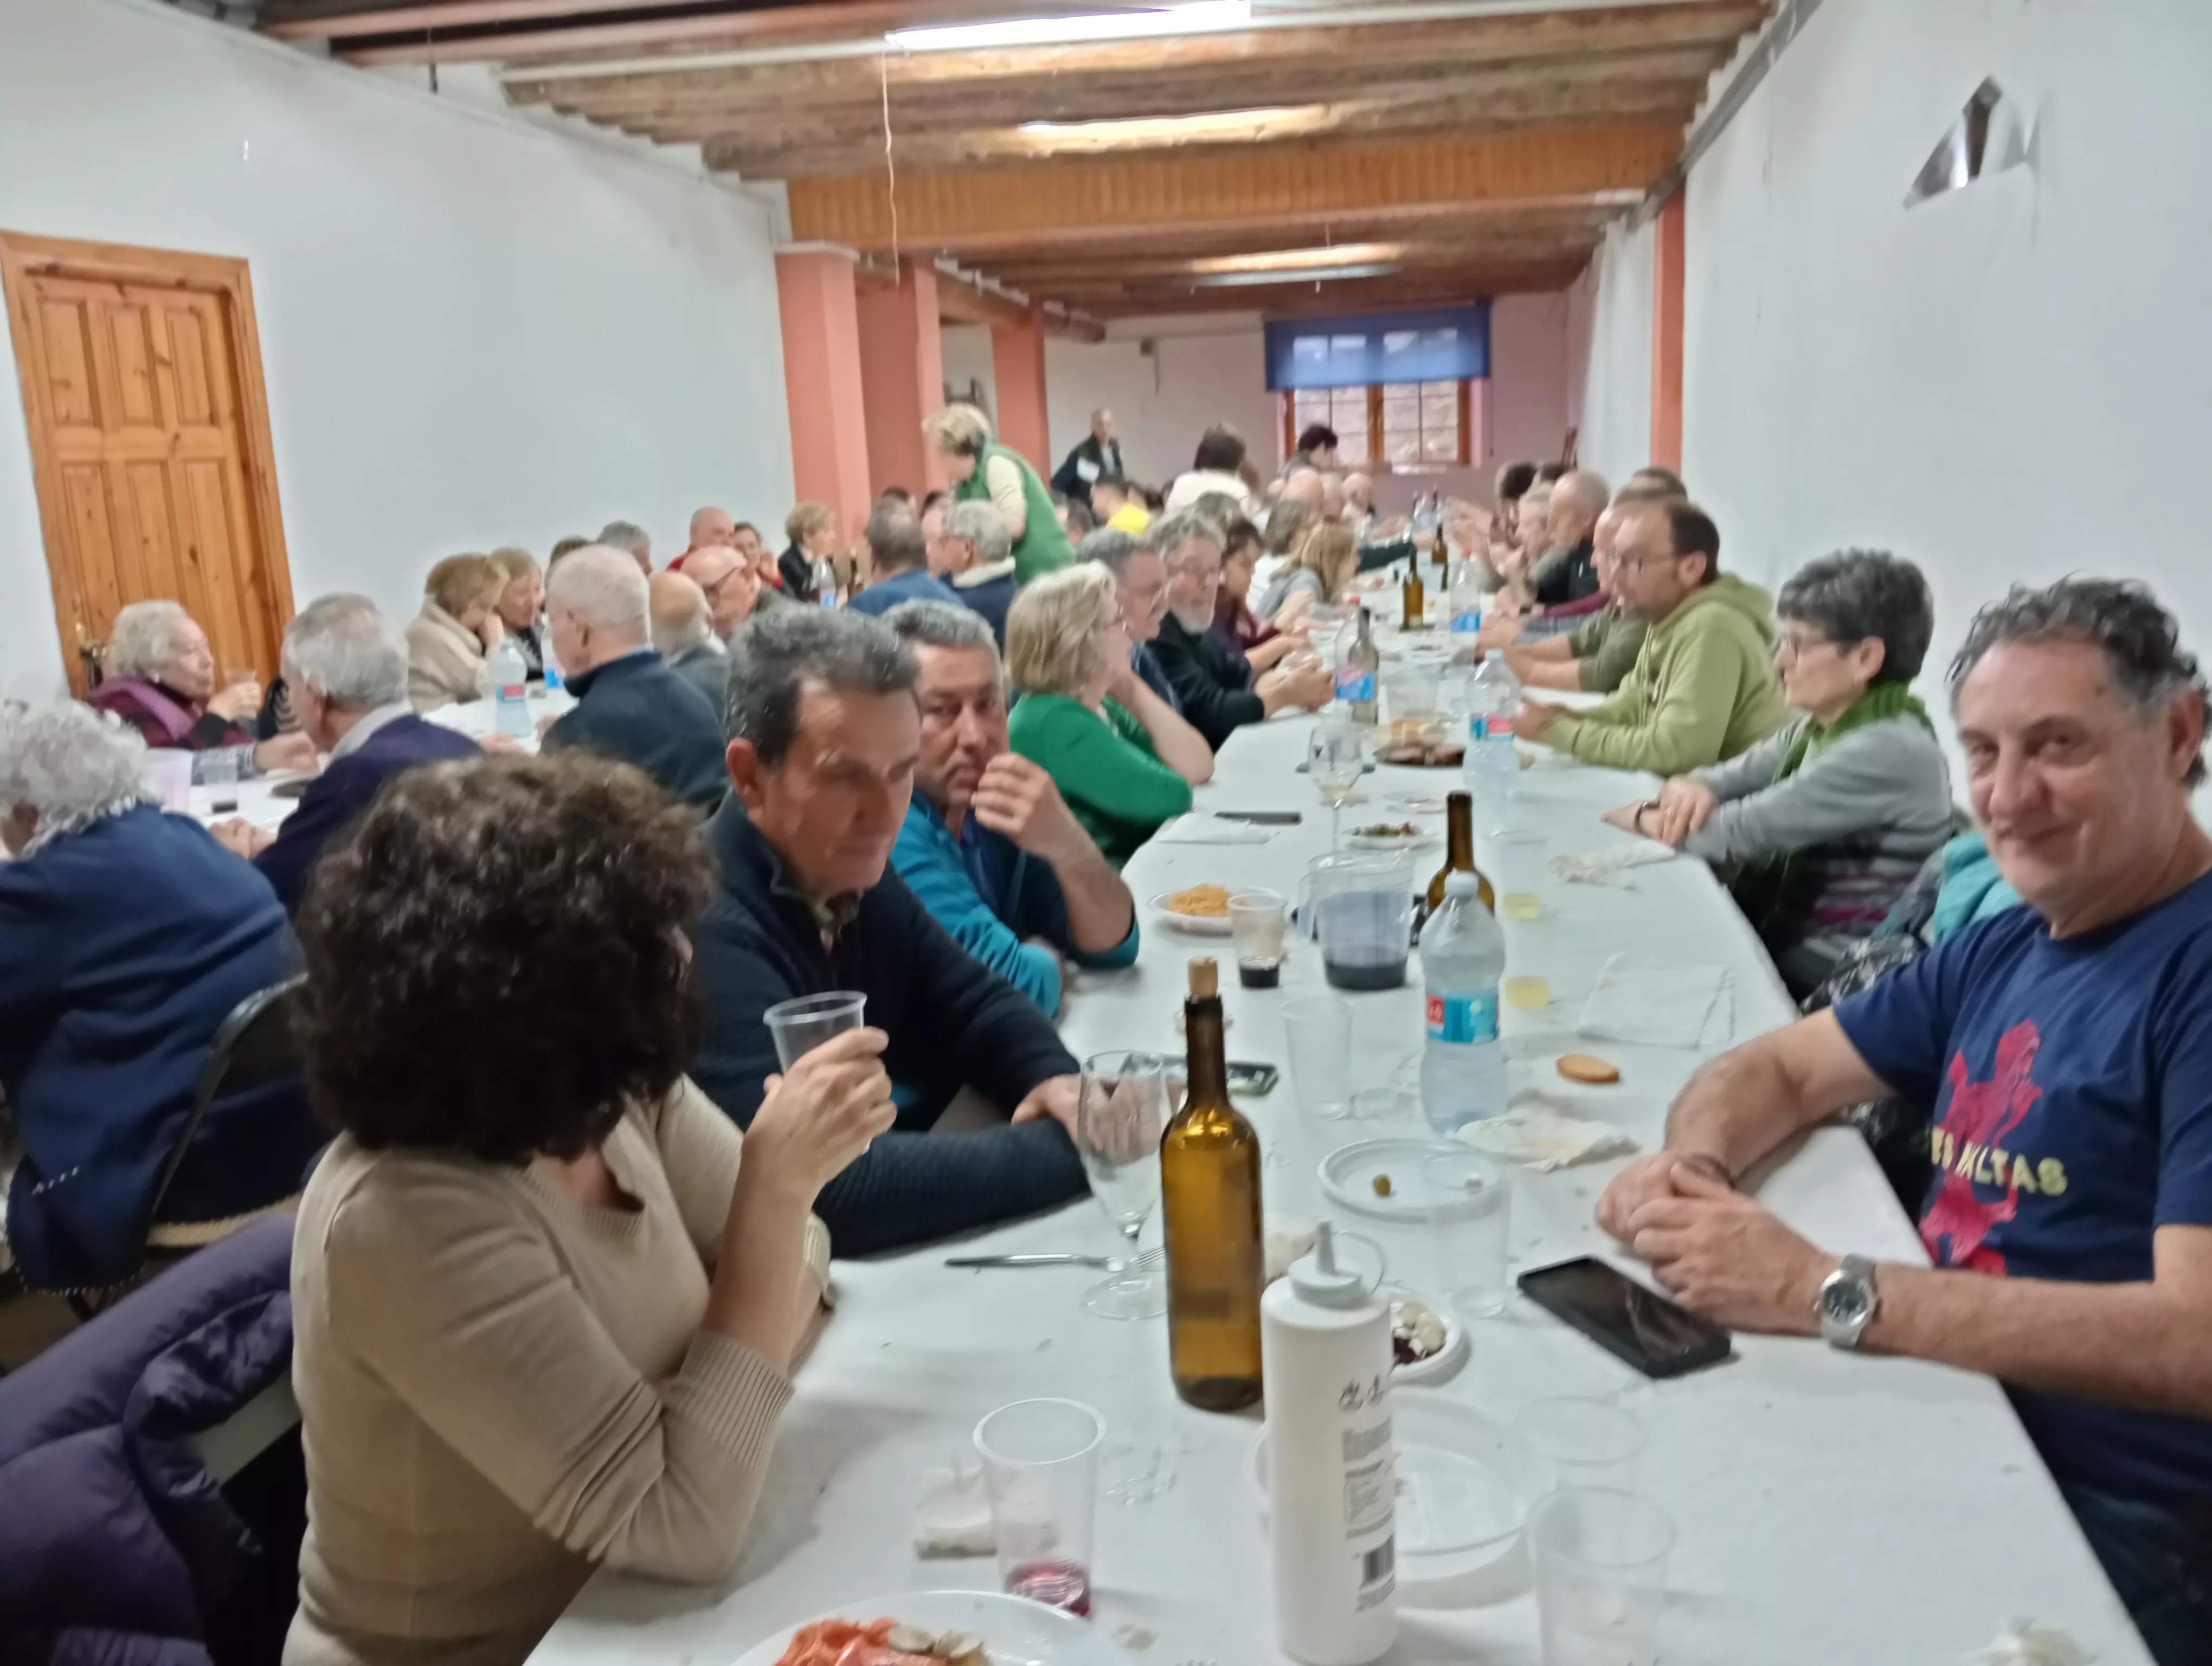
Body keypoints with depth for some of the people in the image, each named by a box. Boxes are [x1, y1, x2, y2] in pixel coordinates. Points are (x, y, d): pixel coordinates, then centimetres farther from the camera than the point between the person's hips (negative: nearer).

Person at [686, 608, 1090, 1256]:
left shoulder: (849, 875, -3)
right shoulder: (705, 930, -27)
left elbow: (972, 1002, 9)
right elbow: (823, 1192, -34)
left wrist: (1056, 1080, -12)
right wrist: (1067, 1146, -25)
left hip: (874, 1256, 7)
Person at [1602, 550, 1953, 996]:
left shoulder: (1891, 752, -21)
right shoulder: (1820, 727, 6)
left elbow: (1741, 832, -22)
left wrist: (1640, 817, -8)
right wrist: (1691, 790, -15)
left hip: (1826, 970, -7)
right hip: (1781, 927, 7)